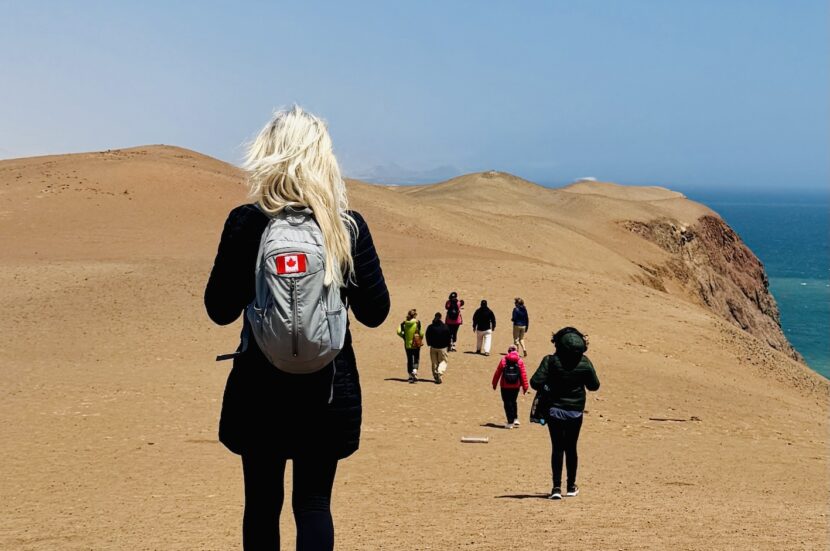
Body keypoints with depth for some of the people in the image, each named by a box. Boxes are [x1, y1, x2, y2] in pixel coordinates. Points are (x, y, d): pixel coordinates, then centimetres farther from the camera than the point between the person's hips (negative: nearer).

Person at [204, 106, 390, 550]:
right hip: (329, 386, 1)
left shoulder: (245, 224, -8)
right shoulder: (349, 227, -5)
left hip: (260, 385, 0)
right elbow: (375, 312, 1)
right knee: (313, 502, 6)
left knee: (262, 503, 11)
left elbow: (220, 310, -3)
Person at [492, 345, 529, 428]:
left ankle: (510, 422, 1)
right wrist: (525, 387, 3)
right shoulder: (520, 361, -1)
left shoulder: (503, 360, -4)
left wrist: (494, 384, 10)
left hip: (505, 386, -2)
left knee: (507, 403, 4)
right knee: (513, 402, 22)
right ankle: (515, 419, 18)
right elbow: (523, 374, -2)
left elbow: (497, 373, -1)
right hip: (516, 386, 2)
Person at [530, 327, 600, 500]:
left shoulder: (551, 361, -13)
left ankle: (557, 487, -7)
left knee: (557, 448, 3)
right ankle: (571, 487, 22)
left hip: (555, 410, -2)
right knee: (571, 448, 14)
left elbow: (536, 382, -18)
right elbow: (594, 385, 4)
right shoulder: (584, 363, -6)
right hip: (575, 411, 2)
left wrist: (547, 389, 1)